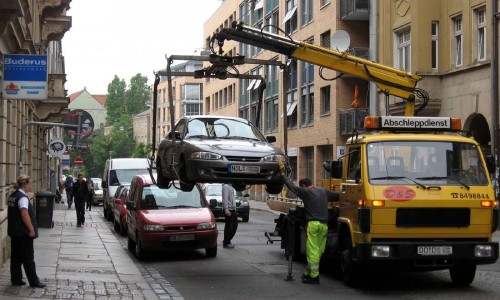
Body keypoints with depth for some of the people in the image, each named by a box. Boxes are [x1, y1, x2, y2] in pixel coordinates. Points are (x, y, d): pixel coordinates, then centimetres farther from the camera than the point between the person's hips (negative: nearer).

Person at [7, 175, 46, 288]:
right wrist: (32, 229, -19)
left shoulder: (12, 196, 10)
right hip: (24, 233, -9)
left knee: (15, 257, 13)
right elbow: (25, 214, -26)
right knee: (28, 258, 0)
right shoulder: (22, 197, -18)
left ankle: (16, 280, 19)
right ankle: (34, 282, 7)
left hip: (14, 231, 9)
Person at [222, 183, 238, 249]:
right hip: (228, 210, -9)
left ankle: (227, 240, 20)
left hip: (232, 209, 9)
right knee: (228, 226, -4)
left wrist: (234, 208, 17)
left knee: (234, 225, 11)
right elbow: (225, 198, -19)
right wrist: (226, 210, -25)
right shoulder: (226, 186, -12)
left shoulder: (230, 187, 17)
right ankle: (226, 243, 3)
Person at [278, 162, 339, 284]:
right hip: (324, 225, 6)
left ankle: (314, 276, -8)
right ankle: (308, 273, 16)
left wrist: (282, 172, 16)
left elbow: (291, 185, 6)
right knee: (317, 252, 9)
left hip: (313, 224, -6)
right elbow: (337, 196, 24)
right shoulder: (324, 192, 16)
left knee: (312, 251, -5)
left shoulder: (305, 192, 1)